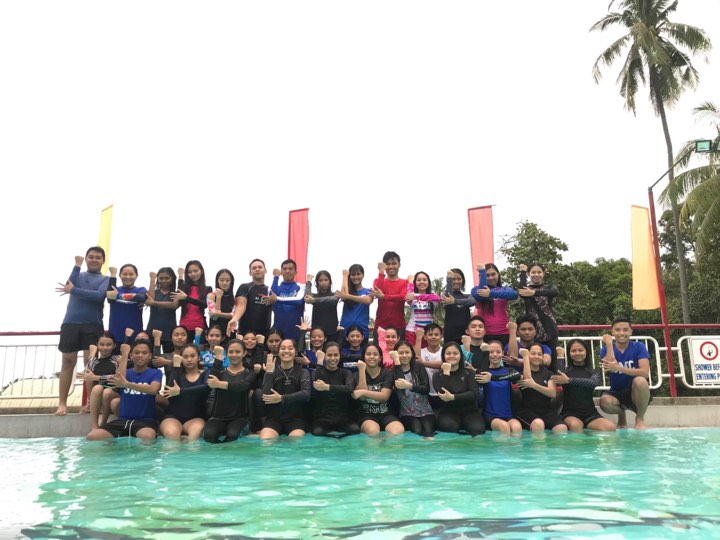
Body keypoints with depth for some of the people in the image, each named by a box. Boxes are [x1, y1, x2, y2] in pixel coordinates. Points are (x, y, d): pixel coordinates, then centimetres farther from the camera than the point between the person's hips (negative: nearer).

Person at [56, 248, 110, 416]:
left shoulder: (105, 279, 7)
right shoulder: (78, 274, 16)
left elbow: (99, 296, -12)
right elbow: (69, 285, -6)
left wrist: (73, 290, -9)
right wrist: (77, 265, -7)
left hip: (93, 325, -2)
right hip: (71, 323, 2)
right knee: (68, 362, 2)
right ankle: (62, 403, 5)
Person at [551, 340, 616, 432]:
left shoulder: (594, 371, 12)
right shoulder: (566, 370, 11)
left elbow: (593, 382, -14)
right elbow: (559, 378, -14)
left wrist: (568, 380, -22)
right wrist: (560, 356, -9)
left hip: (590, 413, 2)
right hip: (570, 413, -2)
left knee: (610, 428, -25)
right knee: (575, 425, -36)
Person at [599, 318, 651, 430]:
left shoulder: (639, 347, -6)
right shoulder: (606, 349, -1)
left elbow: (645, 373, -22)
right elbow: (611, 368, -22)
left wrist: (619, 368, -34)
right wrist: (609, 343, -18)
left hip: (636, 393, -1)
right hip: (617, 393, 1)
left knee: (640, 380, -35)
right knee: (605, 402, -33)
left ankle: (640, 419, -8)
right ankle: (621, 416, 6)